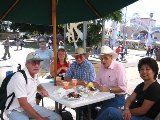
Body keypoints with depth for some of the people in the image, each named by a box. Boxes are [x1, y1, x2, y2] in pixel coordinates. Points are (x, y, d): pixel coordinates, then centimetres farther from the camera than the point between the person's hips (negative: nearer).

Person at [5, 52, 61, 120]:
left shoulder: (35, 75, 4)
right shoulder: (19, 77, -22)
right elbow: (23, 104, -25)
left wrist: (42, 90, 4)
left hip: (31, 106, 8)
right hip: (16, 110, -8)